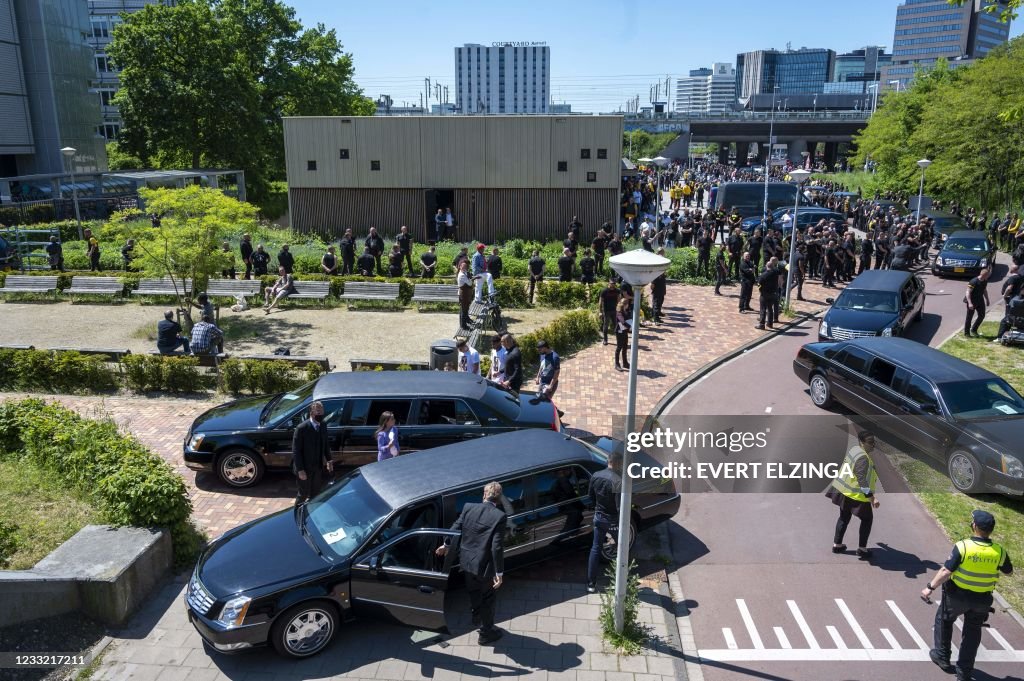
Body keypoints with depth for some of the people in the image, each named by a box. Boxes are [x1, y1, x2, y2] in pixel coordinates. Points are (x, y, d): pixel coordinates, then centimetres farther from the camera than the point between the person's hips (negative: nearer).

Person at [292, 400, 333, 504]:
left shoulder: (323, 427, -1)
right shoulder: (302, 428, -20)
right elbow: (296, 451, -18)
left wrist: (328, 460, 4)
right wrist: (300, 470, -19)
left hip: (318, 467, 6)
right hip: (305, 468, -6)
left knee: (315, 494, 18)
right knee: (304, 494, 9)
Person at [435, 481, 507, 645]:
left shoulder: (468, 508, -7)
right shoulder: (500, 516, -21)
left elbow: (455, 528, 4)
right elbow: (497, 547, -22)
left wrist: (446, 545, 22)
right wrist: (499, 573, -15)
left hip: (466, 562, 5)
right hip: (485, 566, -5)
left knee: (474, 594, 28)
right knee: (488, 599, 18)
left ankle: (478, 621, 50)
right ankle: (486, 633, 33)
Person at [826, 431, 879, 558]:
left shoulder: (854, 449, 1)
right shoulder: (863, 458, -27)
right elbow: (862, 481, -30)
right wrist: (872, 498, -28)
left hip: (844, 490, 9)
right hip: (856, 495, -9)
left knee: (844, 518, 20)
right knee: (867, 519, 12)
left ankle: (837, 545, 28)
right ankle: (862, 548, 18)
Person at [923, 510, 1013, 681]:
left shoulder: (962, 546, -23)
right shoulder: (999, 551, -12)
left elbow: (946, 571, -21)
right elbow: (1009, 572, 7)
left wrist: (930, 588, -11)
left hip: (957, 596, -3)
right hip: (982, 600, 3)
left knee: (943, 620, 24)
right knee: (972, 633, 19)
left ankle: (942, 656, 30)